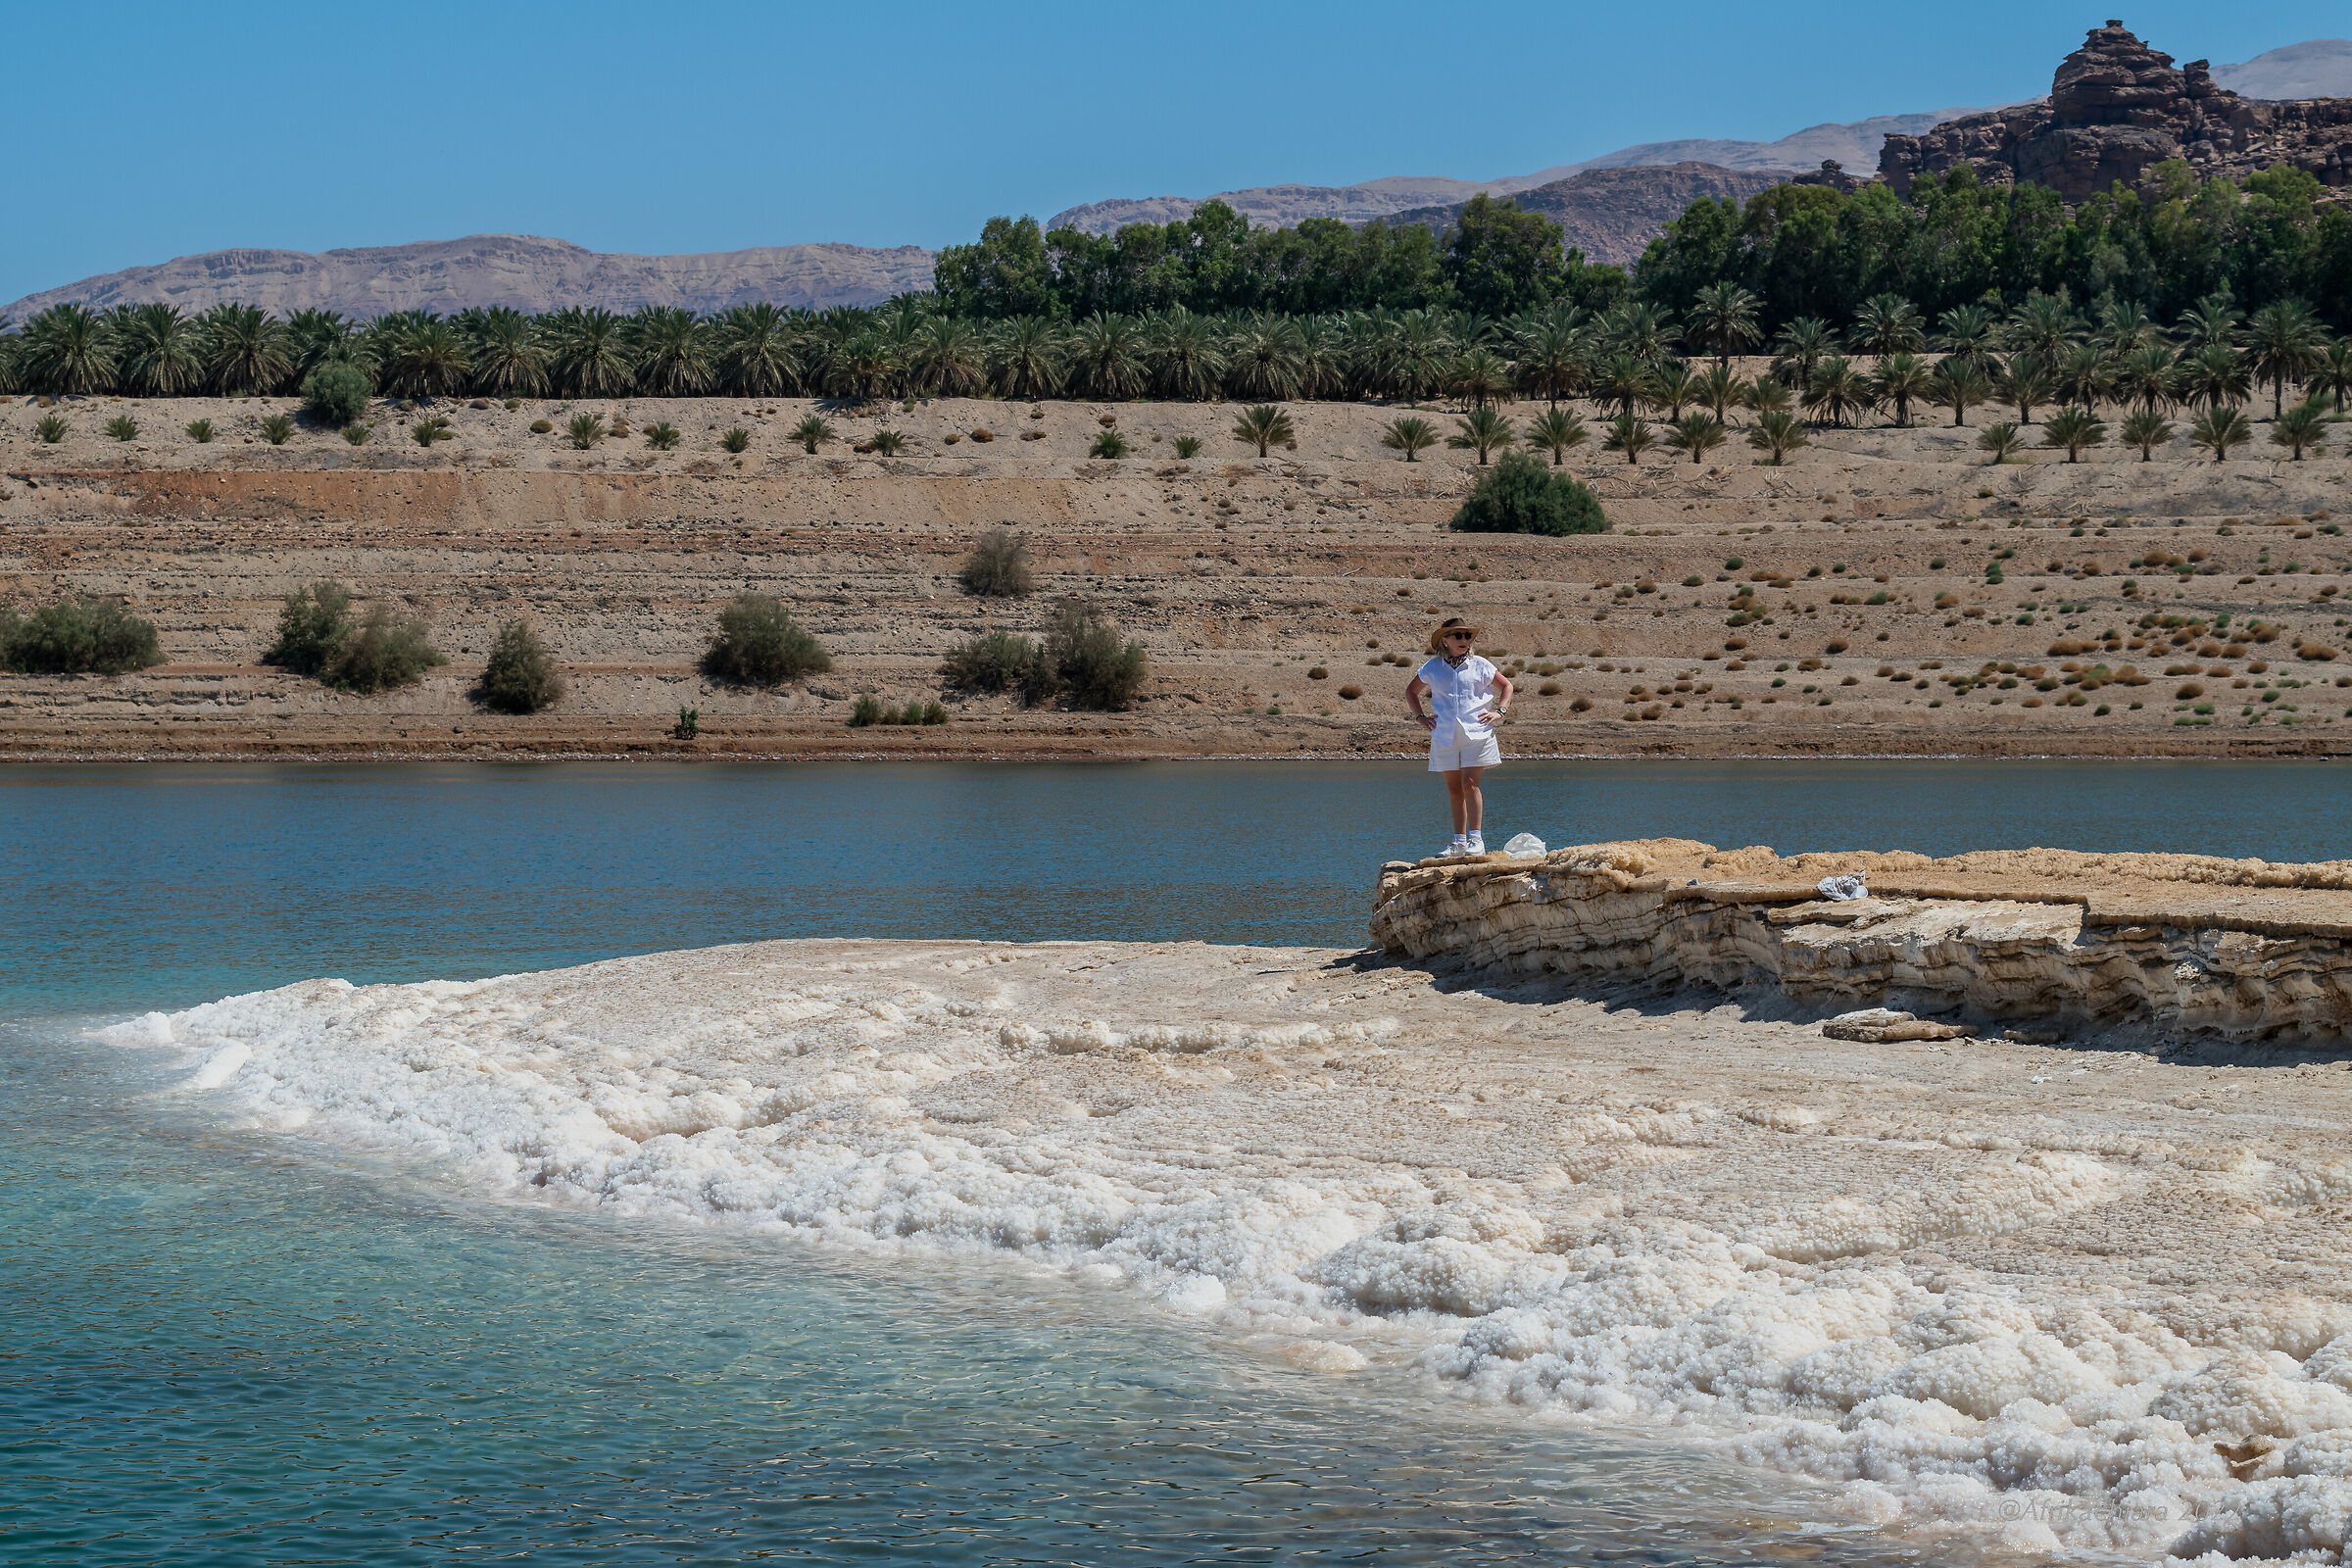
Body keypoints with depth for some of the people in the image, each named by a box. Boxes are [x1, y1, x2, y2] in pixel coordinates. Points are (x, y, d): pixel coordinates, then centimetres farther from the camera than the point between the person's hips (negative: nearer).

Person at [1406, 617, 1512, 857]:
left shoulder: (1479, 666, 3)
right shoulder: (1432, 667, 7)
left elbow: (1506, 685, 16)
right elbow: (1411, 691, 22)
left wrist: (1499, 712, 3)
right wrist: (1421, 717, 11)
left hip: (1476, 731, -3)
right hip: (1445, 735, 3)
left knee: (1469, 784, -13)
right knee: (1454, 789, 6)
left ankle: (1476, 839, -10)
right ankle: (1459, 840, 12)